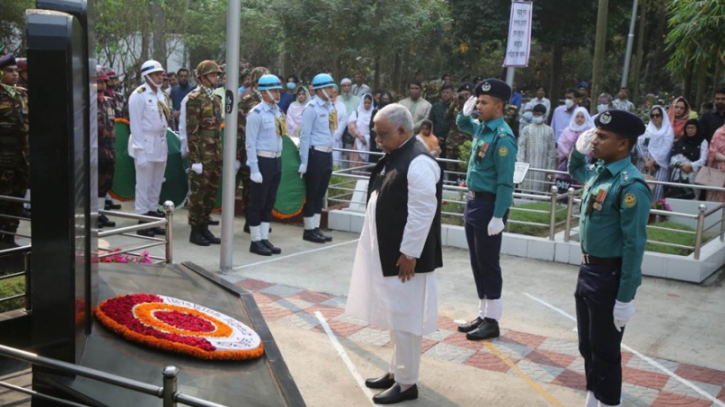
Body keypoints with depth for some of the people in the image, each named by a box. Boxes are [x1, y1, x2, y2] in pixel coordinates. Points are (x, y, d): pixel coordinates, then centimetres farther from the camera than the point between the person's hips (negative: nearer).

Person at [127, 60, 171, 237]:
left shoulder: (163, 94, 12)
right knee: (144, 185, -2)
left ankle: (153, 214, 23)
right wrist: (140, 150, -16)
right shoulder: (138, 95, -9)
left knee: (156, 184, 12)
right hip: (145, 144, -7)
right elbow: (136, 124, -12)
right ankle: (143, 223, 5)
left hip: (160, 144, 7)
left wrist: (165, 144, 8)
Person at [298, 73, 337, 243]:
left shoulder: (330, 106, 10)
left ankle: (316, 228, 22)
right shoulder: (311, 108, -12)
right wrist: (304, 162, -15)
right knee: (311, 194, 3)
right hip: (315, 154, -7)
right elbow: (305, 136, -14)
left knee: (320, 194, 13)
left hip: (328, 154, 7)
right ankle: (309, 230, 12)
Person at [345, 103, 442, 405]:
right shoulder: (394, 157, 11)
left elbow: (422, 214, -23)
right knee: (395, 316, 19)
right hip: (386, 253, 10)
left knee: (404, 318, 0)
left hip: (404, 256, -10)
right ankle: (396, 372, 31)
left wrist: (409, 254, -21)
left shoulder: (418, 163, -20)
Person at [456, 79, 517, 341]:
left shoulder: (503, 138, -18)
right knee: (476, 261, 14)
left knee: (488, 263, 0)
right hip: (473, 201, 9)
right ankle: (483, 314, 25)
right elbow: (462, 124, 31)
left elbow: (505, 182, -21)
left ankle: (492, 322, 10)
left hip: (488, 205, -9)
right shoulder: (481, 128, 7)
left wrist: (498, 217, -23)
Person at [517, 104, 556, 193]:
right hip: (528, 165, 0)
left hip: (543, 165, 0)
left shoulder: (549, 130, 6)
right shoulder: (527, 129, 5)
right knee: (526, 187, 0)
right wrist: (520, 163, -8)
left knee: (540, 188, -2)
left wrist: (550, 167, 0)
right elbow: (521, 146, 1)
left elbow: (552, 149, 5)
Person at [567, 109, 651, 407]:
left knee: (605, 351, 7)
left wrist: (625, 298, -21)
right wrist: (578, 149, 8)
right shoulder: (598, 171, 4)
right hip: (587, 270, 8)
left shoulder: (630, 186, -22)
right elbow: (575, 173, 30)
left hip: (610, 276, -8)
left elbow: (634, 245, -22)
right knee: (586, 345, 20)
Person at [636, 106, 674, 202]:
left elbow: (665, 150, -4)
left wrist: (652, 161, -12)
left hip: (659, 165, -2)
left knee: (656, 188, -13)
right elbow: (639, 145, 3)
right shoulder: (646, 129, 14)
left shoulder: (668, 131, 6)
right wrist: (646, 161, -9)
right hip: (644, 164, 3)